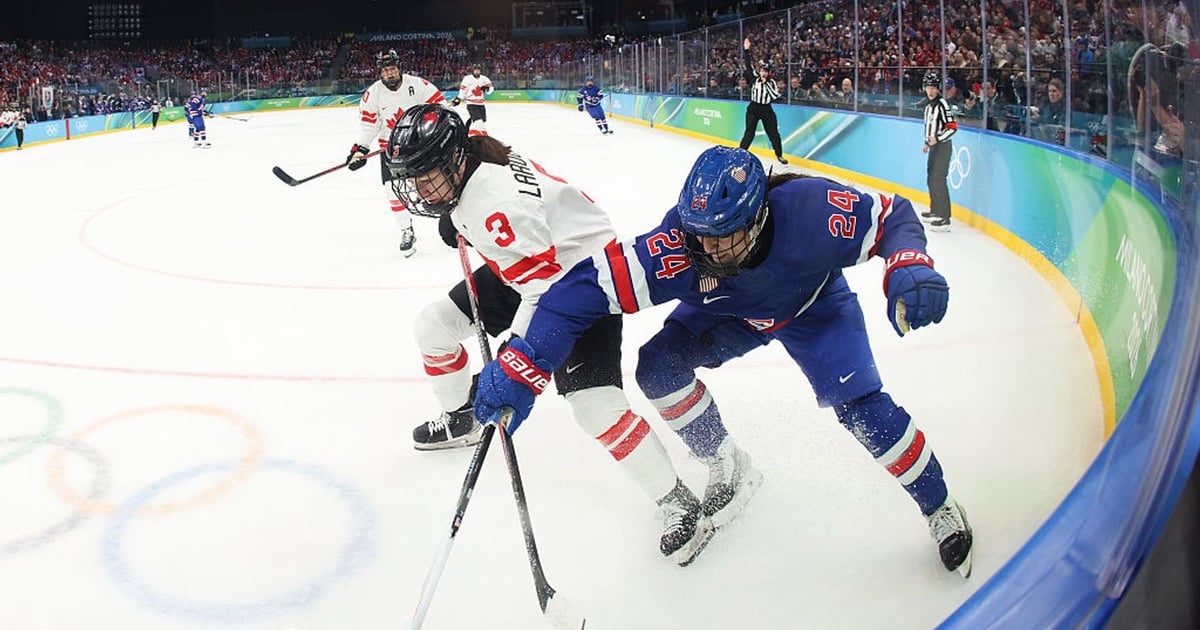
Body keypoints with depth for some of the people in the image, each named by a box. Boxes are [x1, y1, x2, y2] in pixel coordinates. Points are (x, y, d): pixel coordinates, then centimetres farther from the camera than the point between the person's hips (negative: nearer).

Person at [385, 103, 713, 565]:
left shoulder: (497, 201, -35)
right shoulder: (458, 168, -8)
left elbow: (545, 289, -35)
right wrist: (454, 220, 9)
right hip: (528, 262, 10)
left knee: (595, 403, -22)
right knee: (433, 327, 10)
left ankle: (679, 504, -9)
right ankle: (459, 420, 36)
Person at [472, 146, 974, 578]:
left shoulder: (808, 208, -39)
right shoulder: (678, 246, -38)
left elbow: (893, 216, -23)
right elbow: (589, 284, -39)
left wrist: (911, 268, -45)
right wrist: (522, 366, -47)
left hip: (815, 305, -2)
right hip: (730, 312, 3)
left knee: (860, 406, -19)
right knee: (659, 367, -15)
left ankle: (940, 509, 8)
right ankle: (729, 469, 9)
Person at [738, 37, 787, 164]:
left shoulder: (772, 82, 3)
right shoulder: (754, 79, -1)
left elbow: (775, 96, -9)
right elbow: (747, 65, -8)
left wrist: (766, 83, -12)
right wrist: (746, 50, -15)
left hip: (767, 110, 2)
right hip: (753, 108, -2)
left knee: (774, 133, 4)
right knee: (749, 132, -7)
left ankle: (779, 155, 16)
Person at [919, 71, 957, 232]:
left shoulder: (942, 104, -14)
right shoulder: (929, 104, 15)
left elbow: (952, 127, -20)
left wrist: (937, 139, -28)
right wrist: (927, 143, 28)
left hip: (942, 146, -10)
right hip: (933, 146, 10)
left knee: (938, 180, -15)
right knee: (931, 179, 18)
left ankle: (944, 218, -16)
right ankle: (935, 211, 34)